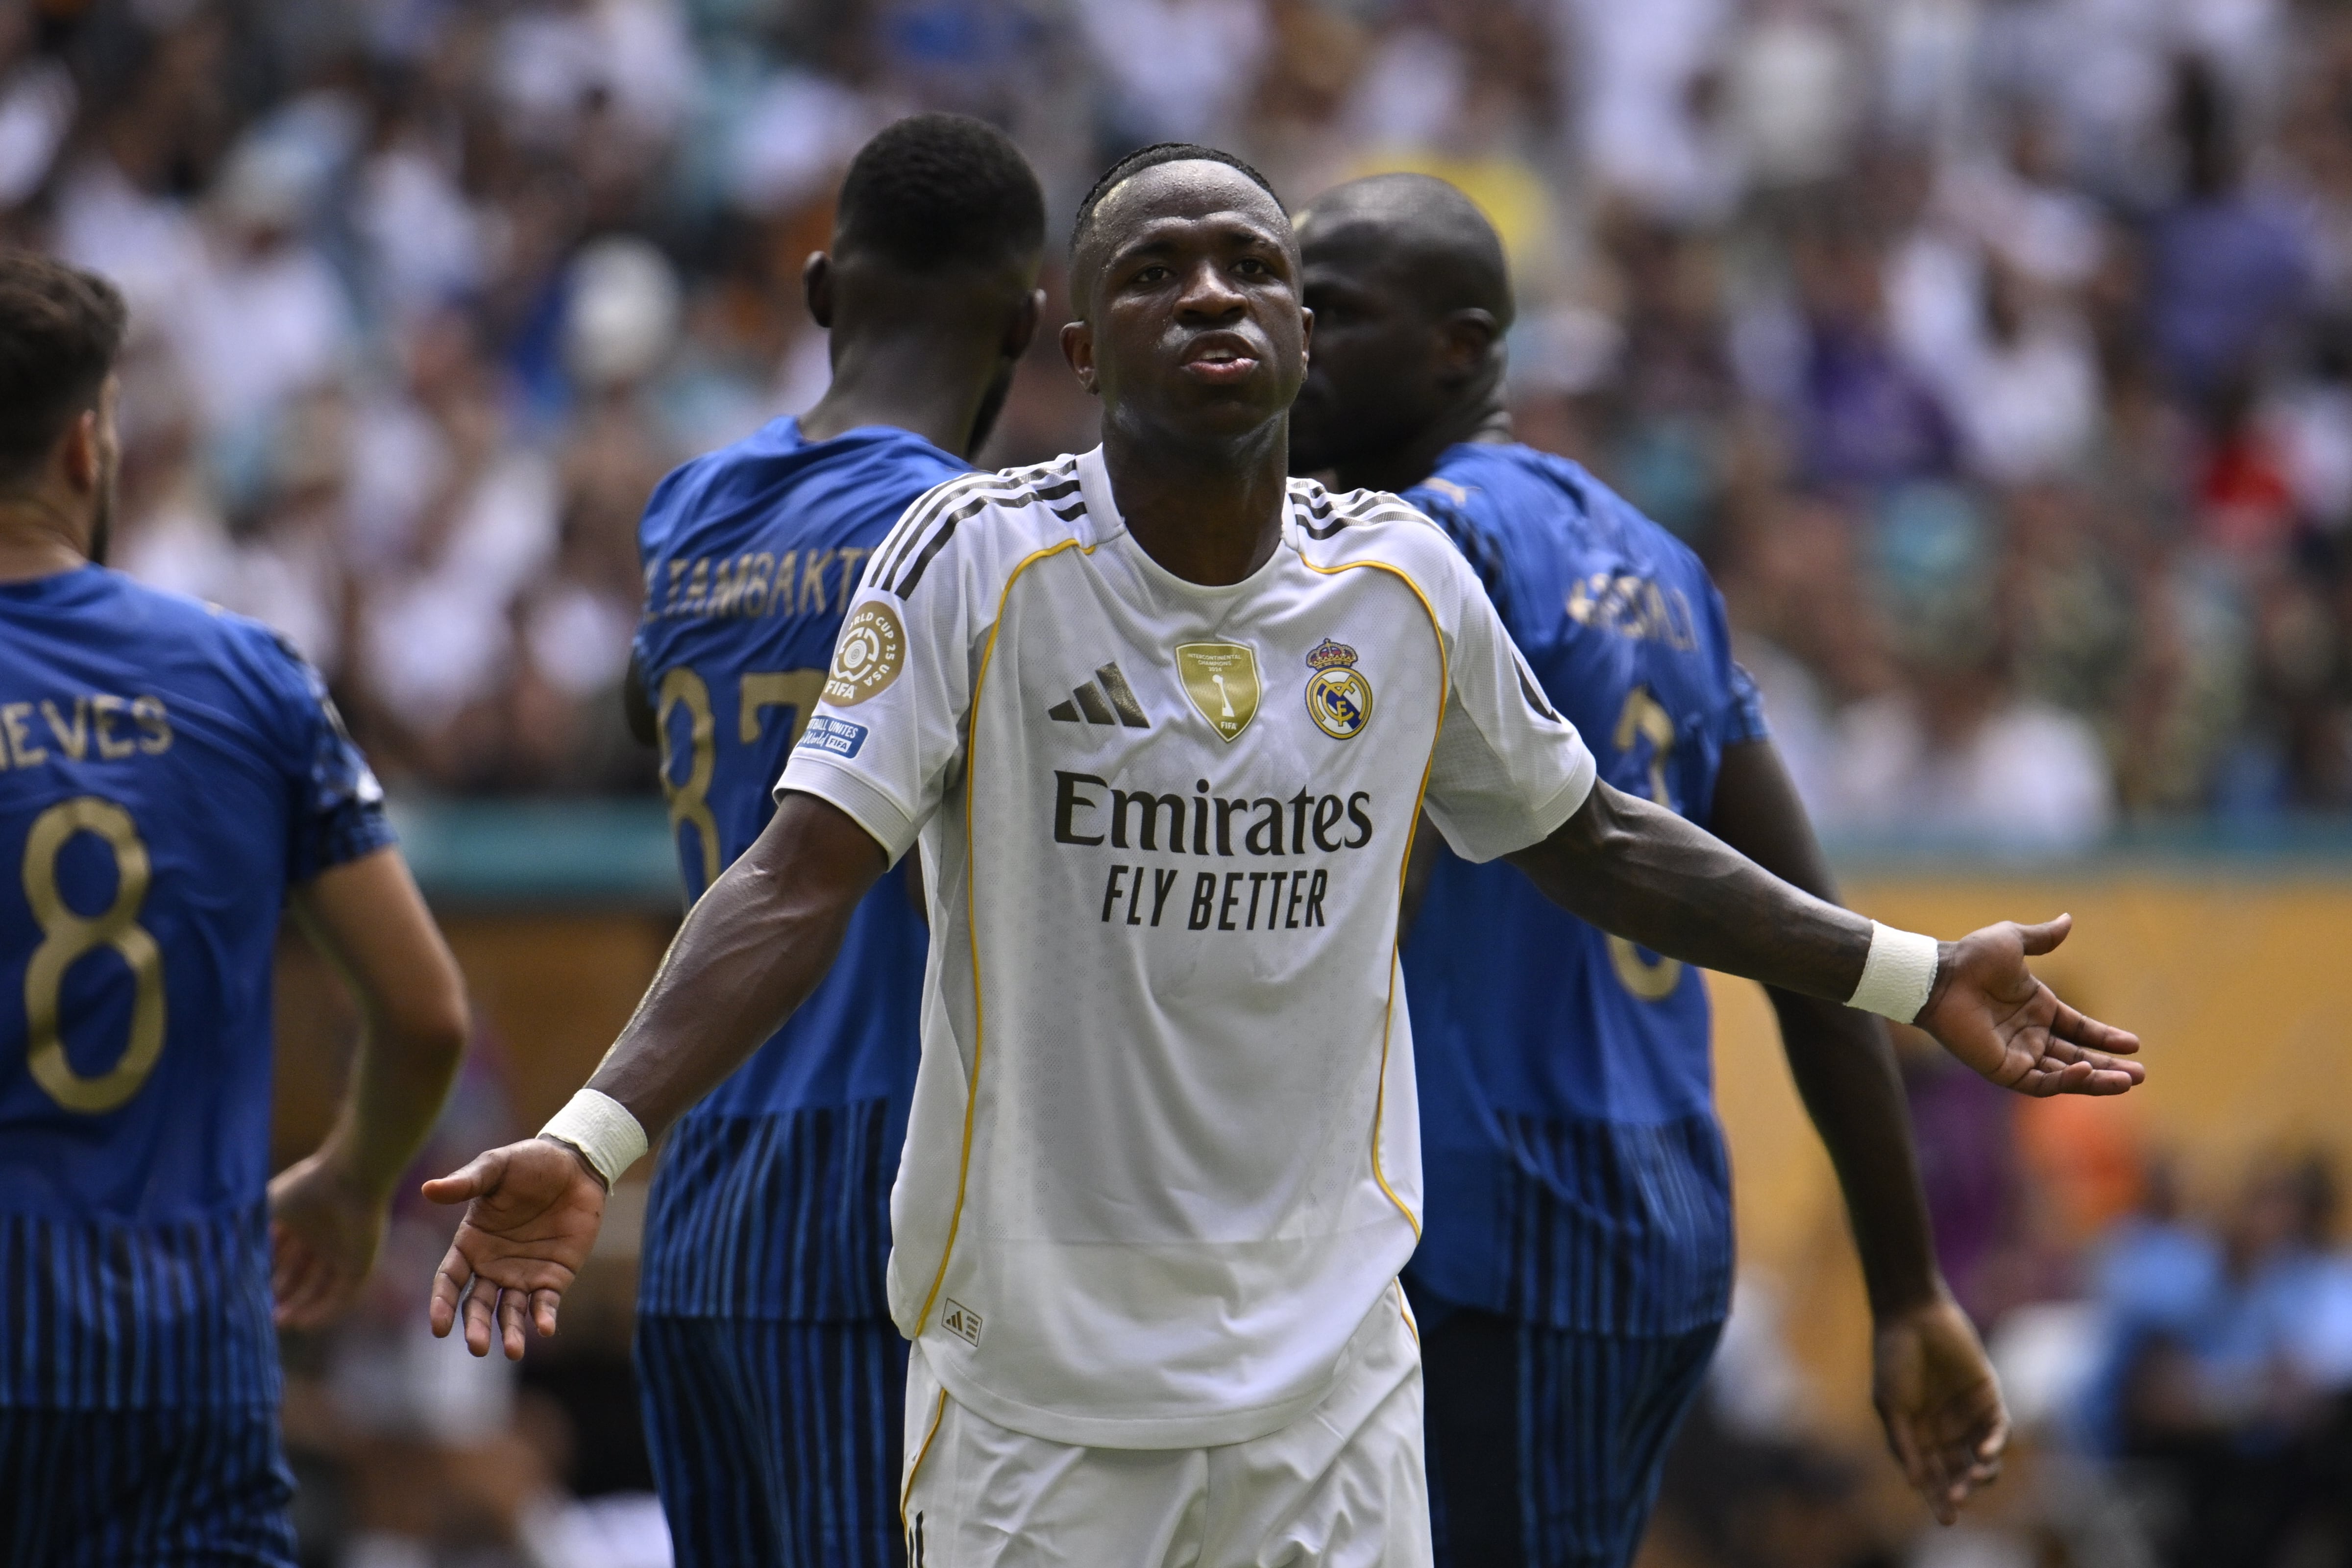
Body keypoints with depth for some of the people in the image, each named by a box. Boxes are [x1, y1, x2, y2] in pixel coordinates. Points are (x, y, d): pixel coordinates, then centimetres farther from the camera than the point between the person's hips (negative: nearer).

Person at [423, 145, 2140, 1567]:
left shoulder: (1406, 578, 3)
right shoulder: (976, 559, -10)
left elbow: (1589, 841, 17)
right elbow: (800, 880, -16)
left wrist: (1913, 978, 16)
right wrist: (592, 1140, -30)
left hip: (1332, 1363, 3)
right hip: (1035, 1366, -3)